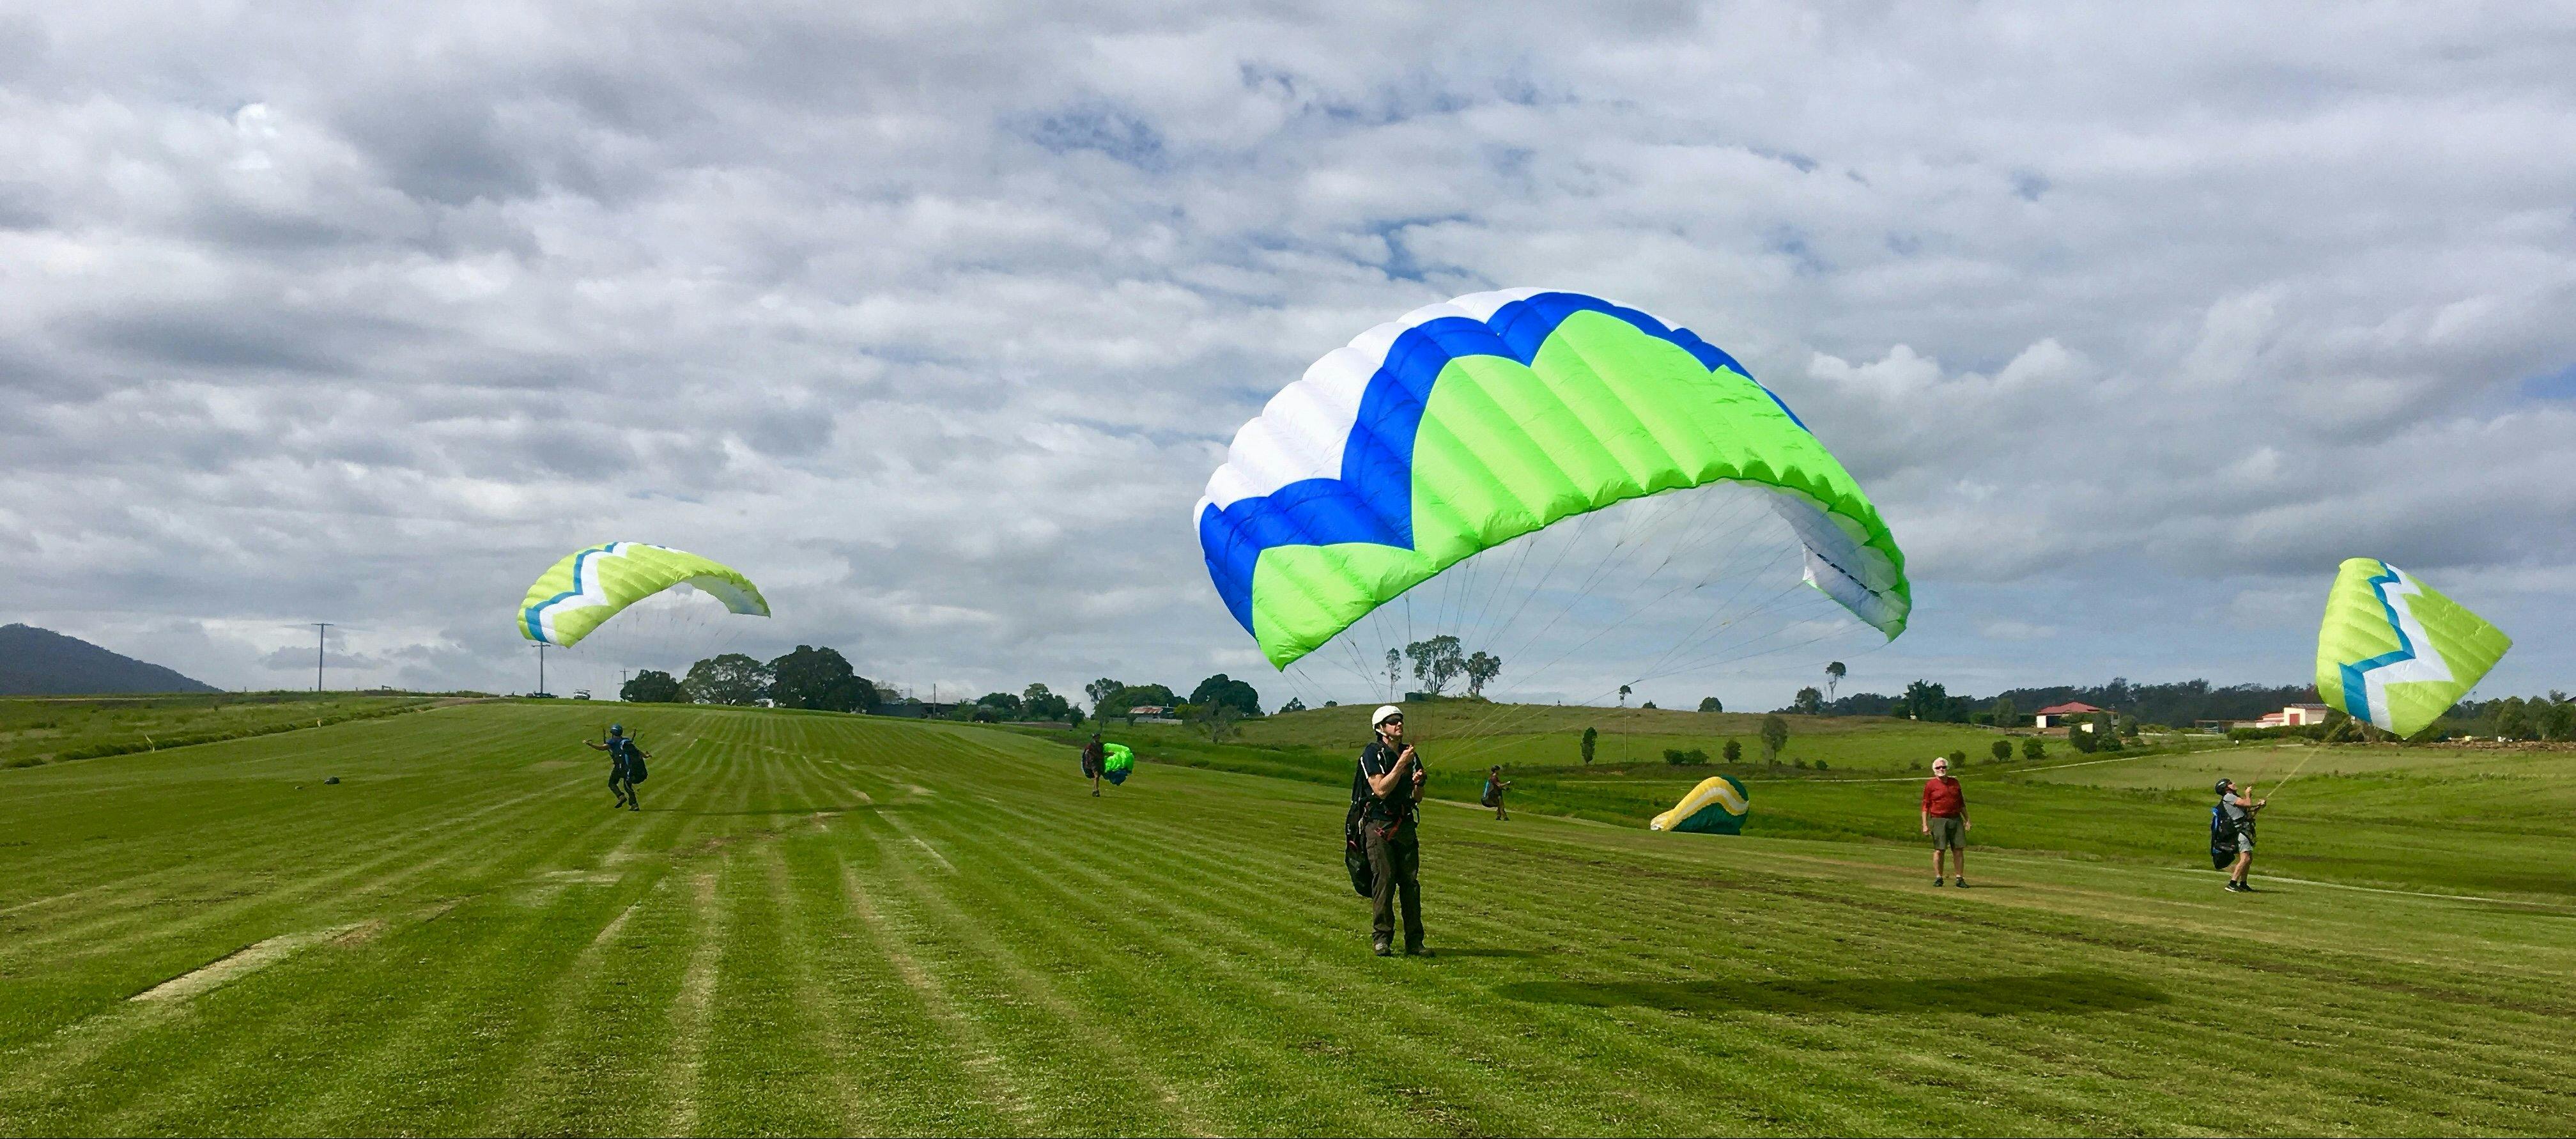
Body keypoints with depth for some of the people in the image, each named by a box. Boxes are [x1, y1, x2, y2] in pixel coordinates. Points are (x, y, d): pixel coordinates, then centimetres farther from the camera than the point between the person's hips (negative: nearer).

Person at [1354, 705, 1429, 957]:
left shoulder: (1411, 754, 14)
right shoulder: (1372, 753, -4)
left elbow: (1418, 798, 17)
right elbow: (1381, 790, -16)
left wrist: (1417, 783, -5)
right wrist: (1401, 764, -18)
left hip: (1406, 825, 5)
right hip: (1380, 825, -5)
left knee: (1411, 882, 2)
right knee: (1384, 882, -7)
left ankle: (1414, 942, 5)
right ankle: (1382, 940, 1)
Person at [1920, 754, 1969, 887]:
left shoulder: (1954, 782, 14)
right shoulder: (1930, 785, 2)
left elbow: (1961, 803, 21)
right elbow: (1925, 806, 1)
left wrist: (1967, 820, 17)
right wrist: (1925, 825, -6)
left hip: (1956, 819, 4)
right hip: (1938, 820, -4)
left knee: (1959, 849, 0)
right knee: (1939, 850, -3)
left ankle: (1960, 879, 4)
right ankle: (1938, 878, 6)